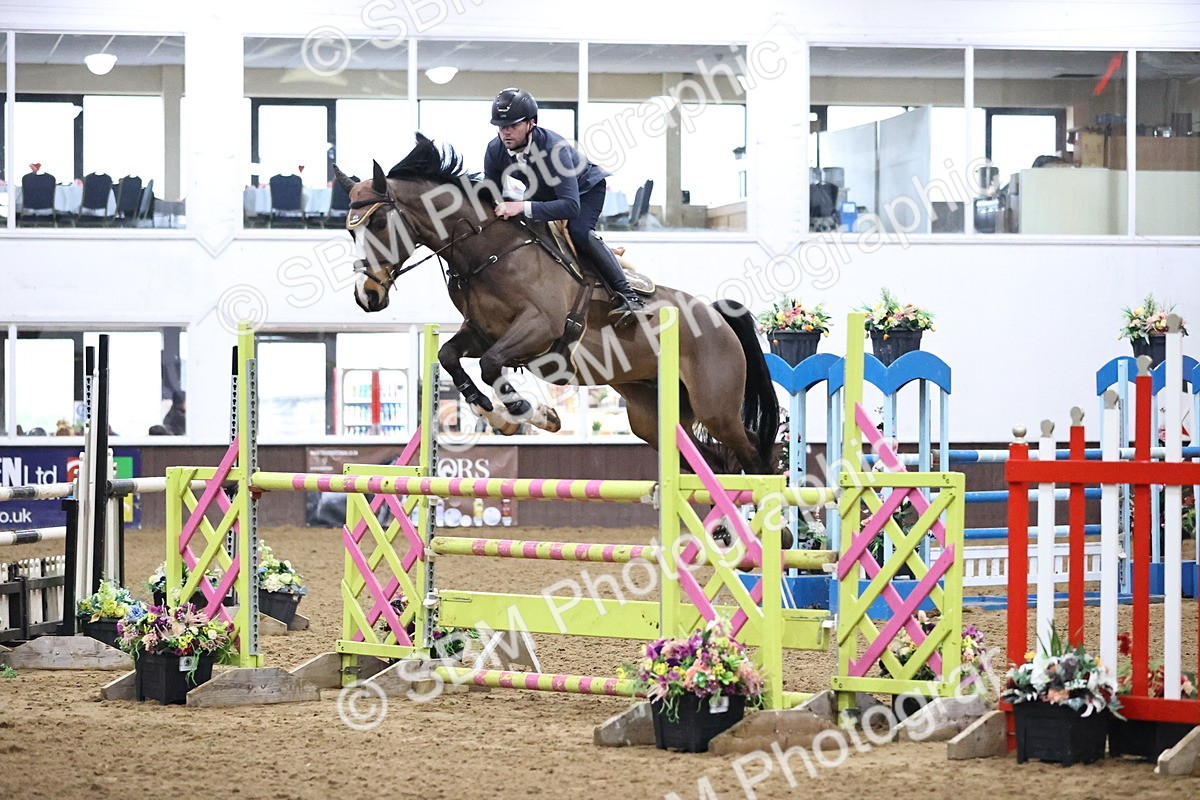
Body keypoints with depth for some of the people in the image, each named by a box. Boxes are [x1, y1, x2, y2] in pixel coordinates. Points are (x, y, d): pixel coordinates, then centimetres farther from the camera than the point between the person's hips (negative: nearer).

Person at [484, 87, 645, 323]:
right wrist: (498, 206, -37)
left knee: (579, 231, -31)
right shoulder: (495, 151, -24)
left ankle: (627, 295, -31)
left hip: (586, 188, -7)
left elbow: (571, 206, -48)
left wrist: (524, 207, -57)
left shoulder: (554, 148, -41)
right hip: (543, 194, 7)